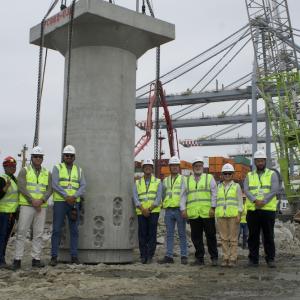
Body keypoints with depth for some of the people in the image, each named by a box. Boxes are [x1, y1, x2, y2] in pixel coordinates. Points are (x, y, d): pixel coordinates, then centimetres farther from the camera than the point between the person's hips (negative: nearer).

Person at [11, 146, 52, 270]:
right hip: (26, 205, -3)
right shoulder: (24, 171, 2)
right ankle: (17, 260, 0)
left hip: (41, 207, 3)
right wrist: (32, 201, -18)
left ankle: (36, 259, 9)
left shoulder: (47, 173, 11)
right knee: (21, 232, -4)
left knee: (38, 233, 4)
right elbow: (22, 187, -9)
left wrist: (41, 200, -16)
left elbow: (49, 189, 2)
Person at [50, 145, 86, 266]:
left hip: (74, 203, 3)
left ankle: (74, 256, 8)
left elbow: (83, 186, 2)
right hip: (59, 202, -3)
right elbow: (55, 185, -9)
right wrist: (66, 197, -18)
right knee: (57, 230, -2)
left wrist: (74, 197, -14)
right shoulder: (57, 168, 3)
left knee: (74, 230, 3)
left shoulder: (79, 170, 12)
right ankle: (54, 256, 3)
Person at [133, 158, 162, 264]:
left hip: (153, 212, -1)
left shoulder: (157, 182, 7)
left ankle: (150, 256, 2)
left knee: (152, 234, -3)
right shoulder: (137, 183, 12)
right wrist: (143, 210, -12)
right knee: (142, 234, 0)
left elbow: (158, 199, -2)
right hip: (141, 212, 1)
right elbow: (135, 198, 2)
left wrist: (149, 209, -13)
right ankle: (143, 256, 7)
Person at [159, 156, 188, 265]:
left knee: (182, 234, 1)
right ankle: (169, 256, 8)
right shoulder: (165, 181, 15)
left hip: (179, 209, -4)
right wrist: (163, 204, 7)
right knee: (169, 234, 5)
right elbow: (163, 194, 20)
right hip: (168, 210, 4)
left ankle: (184, 256, 6)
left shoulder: (183, 179, 2)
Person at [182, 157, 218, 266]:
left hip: (207, 213, -2)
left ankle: (214, 258, 9)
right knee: (196, 237, 5)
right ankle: (199, 258, 13)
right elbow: (184, 195, 14)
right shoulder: (187, 180, 17)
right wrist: (183, 209, 3)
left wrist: (213, 208, -7)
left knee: (210, 236, 1)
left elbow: (214, 194, 3)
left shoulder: (209, 178, 9)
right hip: (193, 214, 3)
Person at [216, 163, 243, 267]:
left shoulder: (236, 186, 6)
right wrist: (216, 214, 9)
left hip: (233, 215, -3)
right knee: (224, 238, 4)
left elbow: (240, 201, 3)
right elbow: (217, 200, 14)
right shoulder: (219, 186, 14)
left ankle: (233, 259, 3)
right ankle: (225, 258, 10)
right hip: (221, 215, 3)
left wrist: (239, 214, -5)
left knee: (233, 238, -2)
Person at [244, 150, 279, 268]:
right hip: (252, 210, 2)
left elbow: (274, 190, -6)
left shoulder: (272, 174, 7)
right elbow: (246, 190, -1)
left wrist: (263, 201, -17)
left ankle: (270, 259, 9)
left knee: (269, 236, 1)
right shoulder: (249, 176, 13)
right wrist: (255, 200, -18)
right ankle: (253, 259, 12)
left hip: (268, 209, -2)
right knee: (253, 236, 5)